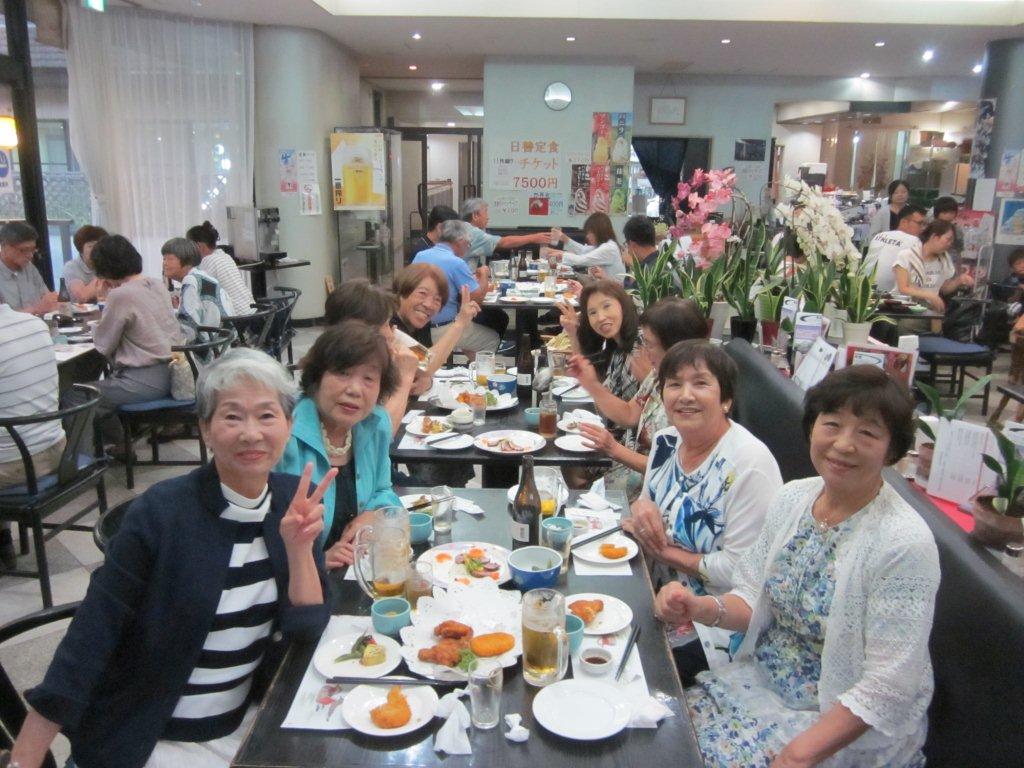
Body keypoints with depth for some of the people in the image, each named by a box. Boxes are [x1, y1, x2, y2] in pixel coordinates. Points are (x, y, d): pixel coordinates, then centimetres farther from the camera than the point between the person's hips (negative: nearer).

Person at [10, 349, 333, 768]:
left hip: (245, 725, 5)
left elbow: (308, 627, -6)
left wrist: (299, 547, -22)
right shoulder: (162, 511, -18)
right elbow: (90, 637, -17)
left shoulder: (293, 498, -5)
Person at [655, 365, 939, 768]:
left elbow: (886, 688, -20)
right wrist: (703, 609, -16)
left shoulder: (905, 544, -21)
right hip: (761, 680, 5)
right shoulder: (792, 497, -3)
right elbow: (755, 599, 4)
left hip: (848, 727, -5)